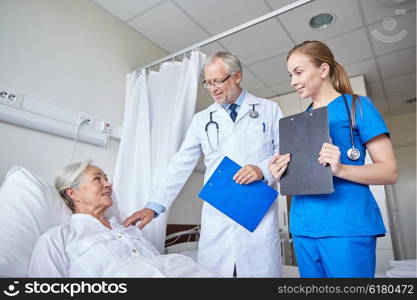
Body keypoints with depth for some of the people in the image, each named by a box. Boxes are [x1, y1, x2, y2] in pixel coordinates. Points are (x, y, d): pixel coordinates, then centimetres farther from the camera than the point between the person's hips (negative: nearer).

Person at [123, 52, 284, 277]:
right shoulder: (202, 119, 12)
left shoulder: (269, 109, 9)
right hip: (216, 220, 1)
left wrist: (263, 169, -14)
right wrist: (153, 206, -2)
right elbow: (181, 165, 6)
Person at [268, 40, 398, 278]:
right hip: (304, 225, 5)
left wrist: (340, 169, -22)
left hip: (346, 225, -5)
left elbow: (390, 172, -5)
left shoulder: (357, 106, -1)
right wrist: (282, 174, -4)